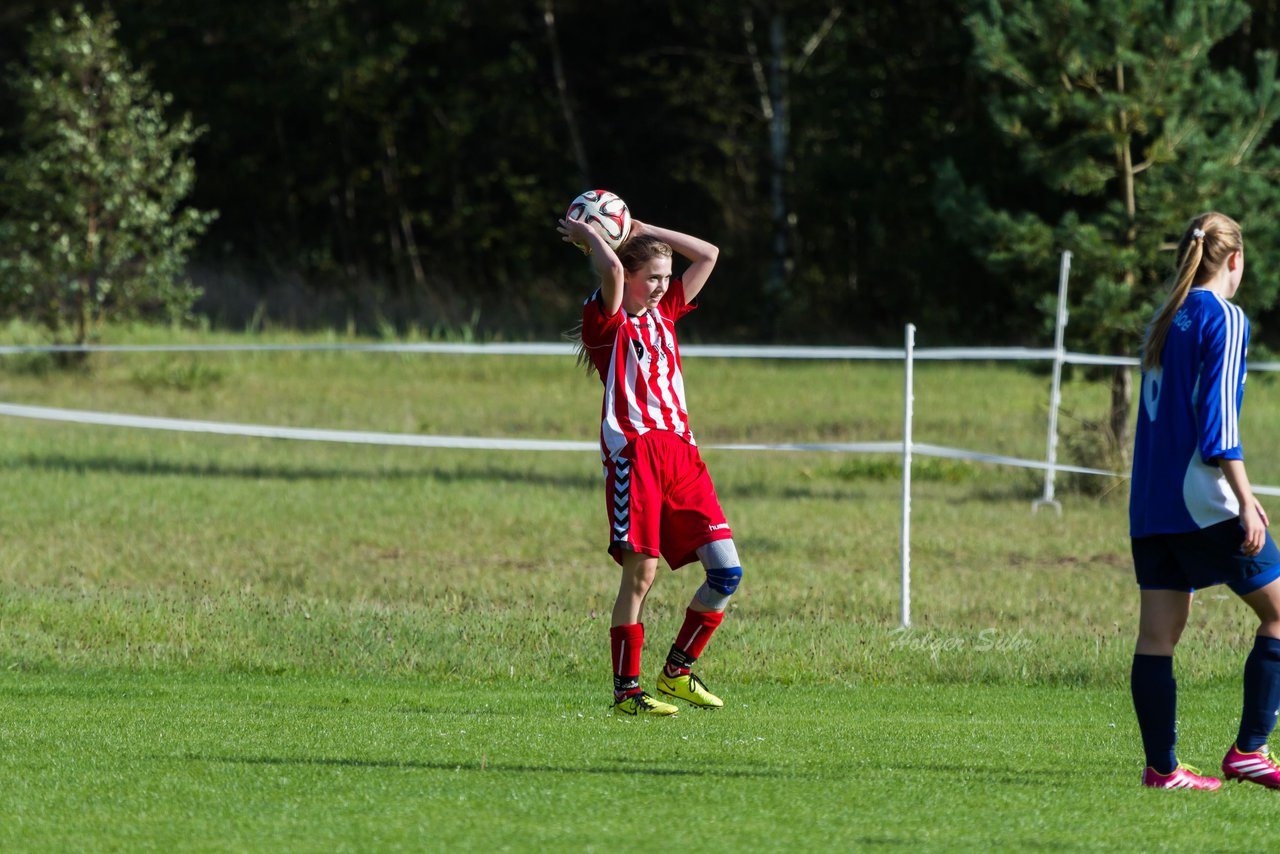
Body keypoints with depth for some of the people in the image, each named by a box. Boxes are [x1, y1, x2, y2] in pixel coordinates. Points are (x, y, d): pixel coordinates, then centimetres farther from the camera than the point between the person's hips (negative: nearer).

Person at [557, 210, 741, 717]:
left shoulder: (664, 313, 21)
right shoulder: (608, 322, 1)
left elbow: (708, 255, 24)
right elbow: (612, 270, -18)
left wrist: (641, 231, 21)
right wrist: (589, 237, 0)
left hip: (681, 455, 7)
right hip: (634, 452, -7)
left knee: (726, 570, -1)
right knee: (641, 573, -9)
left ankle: (677, 671, 13)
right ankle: (626, 690, -2)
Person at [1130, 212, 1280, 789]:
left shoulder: (1163, 322, 16)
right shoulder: (1224, 319, -7)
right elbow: (1218, 414, -15)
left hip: (1150, 504, 8)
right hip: (1204, 499, -8)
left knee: (1158, 634, 4)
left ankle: (1161, 766, 1)